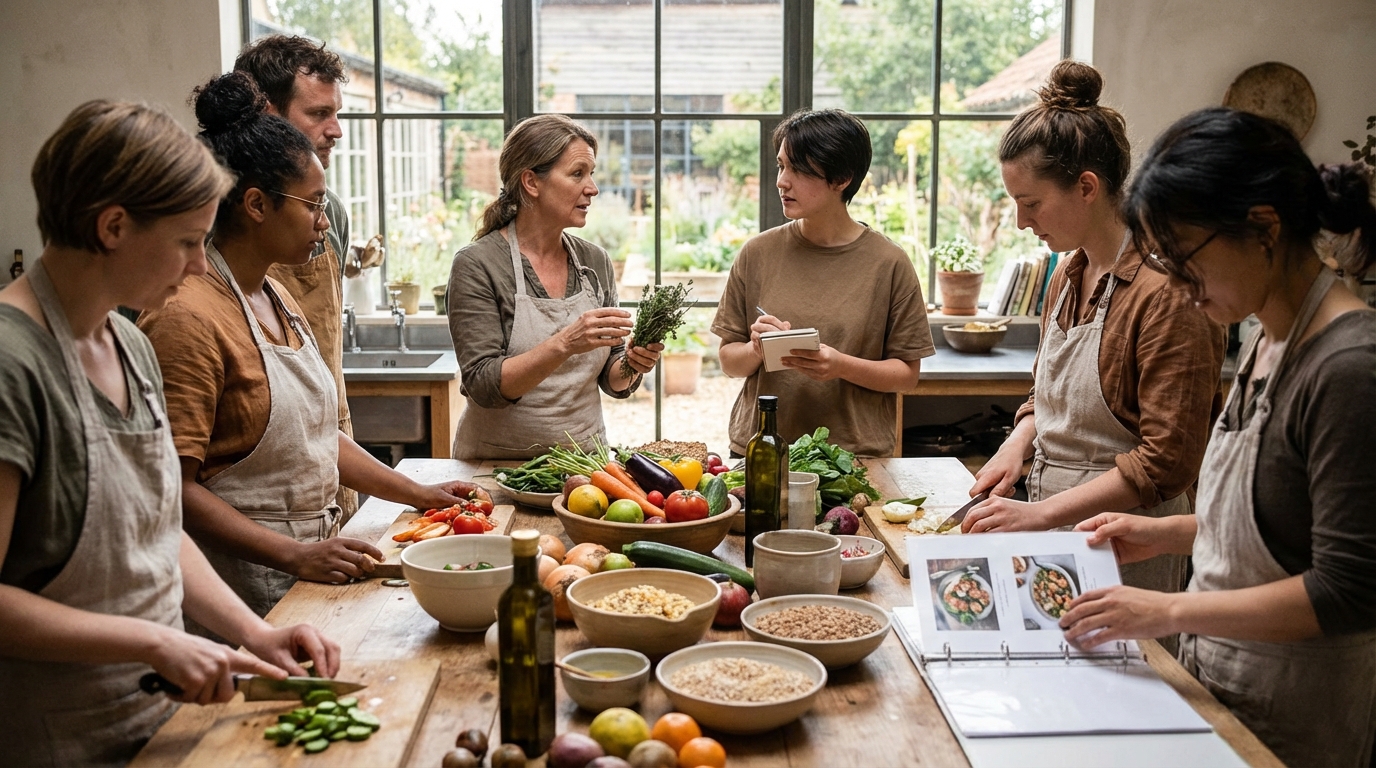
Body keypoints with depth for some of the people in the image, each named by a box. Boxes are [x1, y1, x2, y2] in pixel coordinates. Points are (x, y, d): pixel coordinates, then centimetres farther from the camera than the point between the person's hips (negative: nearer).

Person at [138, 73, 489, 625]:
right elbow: (173, 487, -22)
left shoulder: (276, 298, 14)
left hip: (311, 563, 8)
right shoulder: (188, 317, -18)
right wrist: (295, 556, -26)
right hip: (244, 582, -8)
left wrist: (416, 493, 15)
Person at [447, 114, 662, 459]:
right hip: (498, 464, -4)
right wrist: (565, 344, -26)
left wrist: (630, 364, -8)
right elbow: (483, 385, -15)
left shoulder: (595, 262, 6)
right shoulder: (477, 264, -8)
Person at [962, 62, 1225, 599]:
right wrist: (1017, 445, 0)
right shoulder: (1067, 275, 7)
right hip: (1056, 534, 7)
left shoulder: (1165, 293, -20)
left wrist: (1040, 513, -22)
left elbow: (1166, 463, -21)